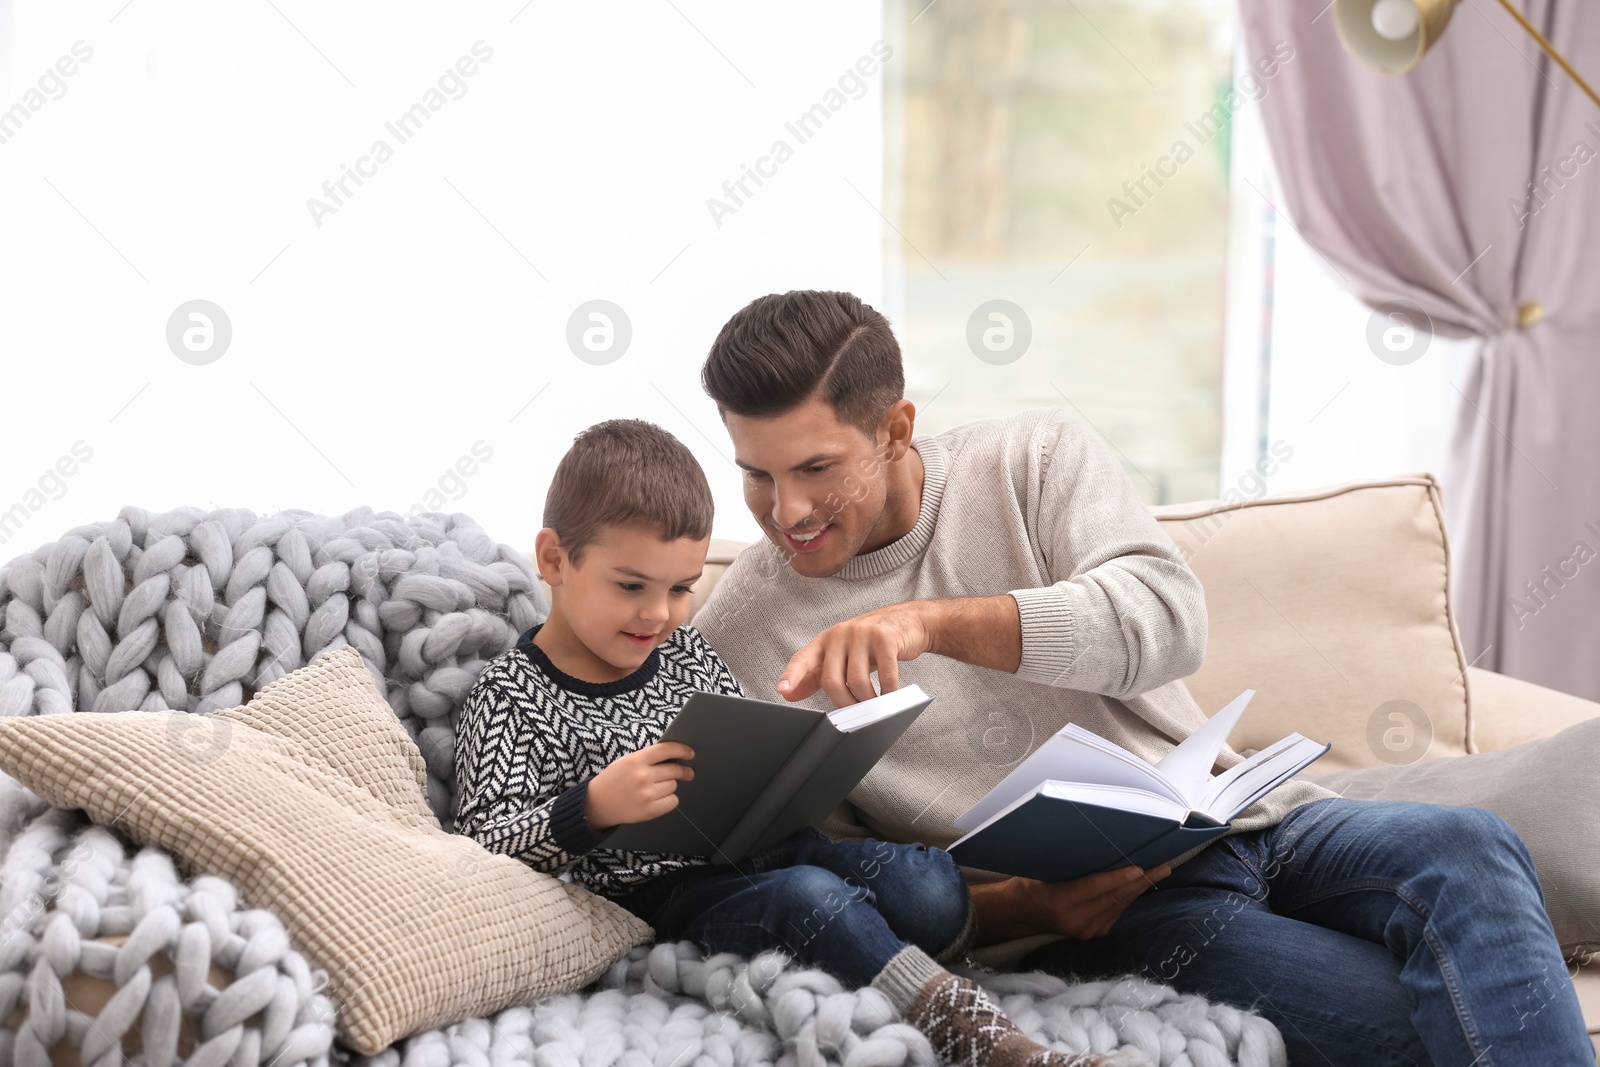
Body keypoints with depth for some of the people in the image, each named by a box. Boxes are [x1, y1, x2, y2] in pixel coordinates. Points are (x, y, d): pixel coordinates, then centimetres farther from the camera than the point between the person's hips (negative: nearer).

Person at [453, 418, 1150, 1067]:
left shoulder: (682, 651, 13)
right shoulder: (512, 697, -6)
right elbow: (480, 845, -13)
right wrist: (592, 809, -29)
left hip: (760, 847, 7)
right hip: (661, 893, -7)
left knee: (929, 886, -18)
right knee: (810, 898, -34)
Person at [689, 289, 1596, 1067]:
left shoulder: (1037, 459, 3)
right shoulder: (738, 641, -1)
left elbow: (1169, 619, -15)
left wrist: (935, 622, -29)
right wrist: (1024, 909, -16)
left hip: (1235, 812, 4)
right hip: (1110, 916, -3)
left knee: (1465, 850, -26)